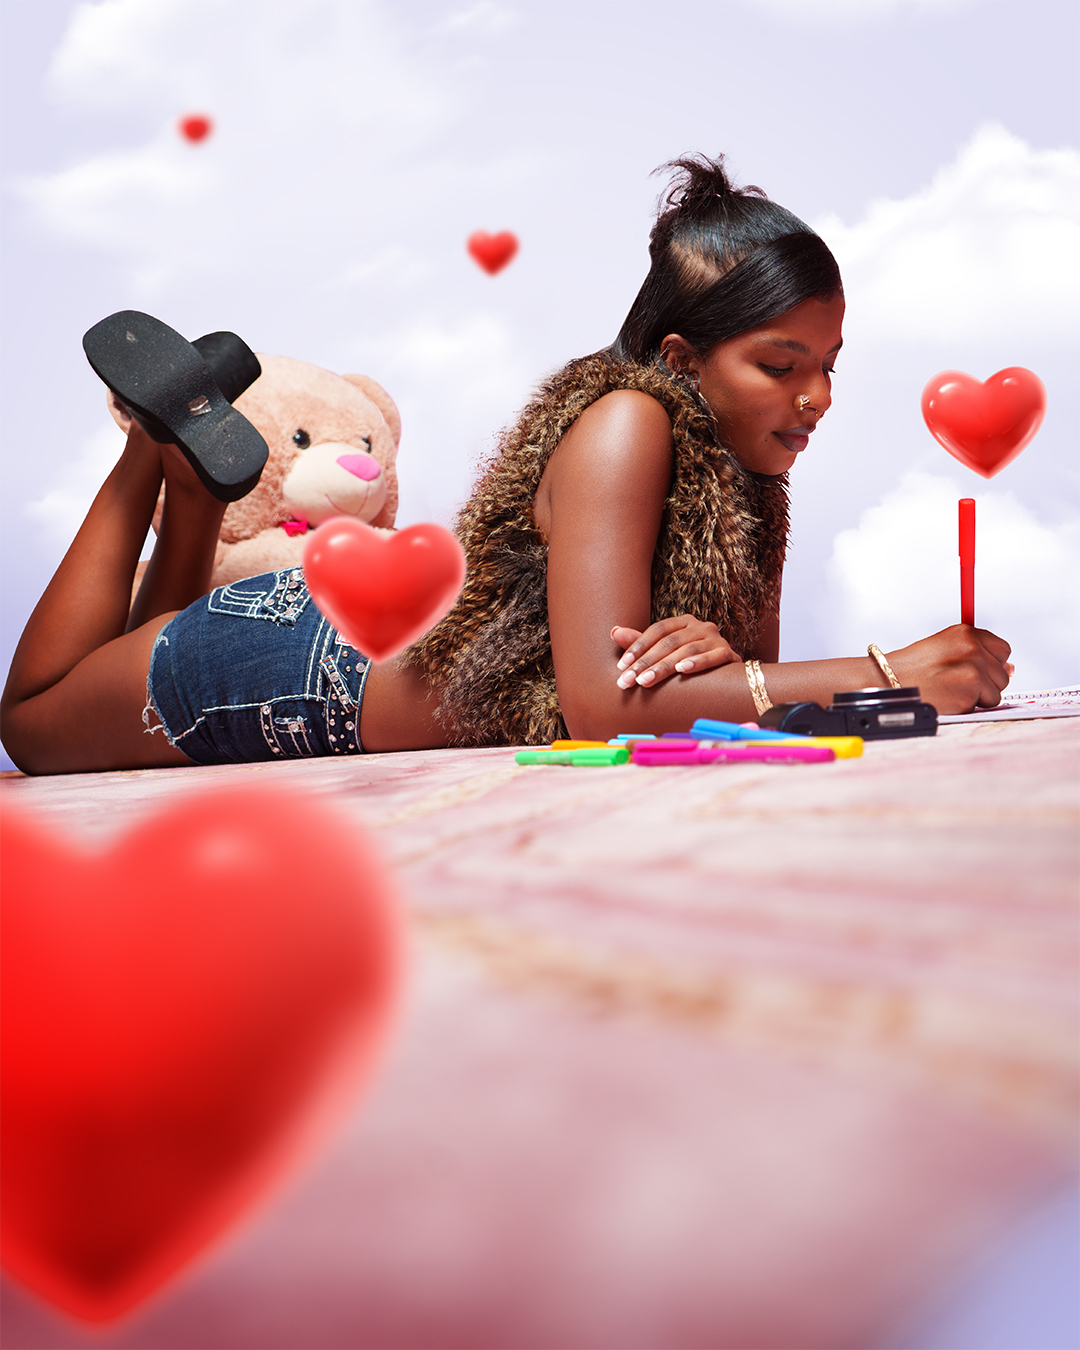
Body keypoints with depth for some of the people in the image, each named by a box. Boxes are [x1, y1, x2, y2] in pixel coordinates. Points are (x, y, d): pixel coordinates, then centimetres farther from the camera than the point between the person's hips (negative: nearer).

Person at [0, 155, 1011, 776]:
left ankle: (196, 469, 30)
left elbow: (755, 680, -5)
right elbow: (601, 702, -39)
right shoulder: (626, 423, -32)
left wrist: (719, 654, -30)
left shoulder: (750, 471, -8)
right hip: (304, 664, -7)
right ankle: (168, 446, 23)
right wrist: (888, 675, -40)